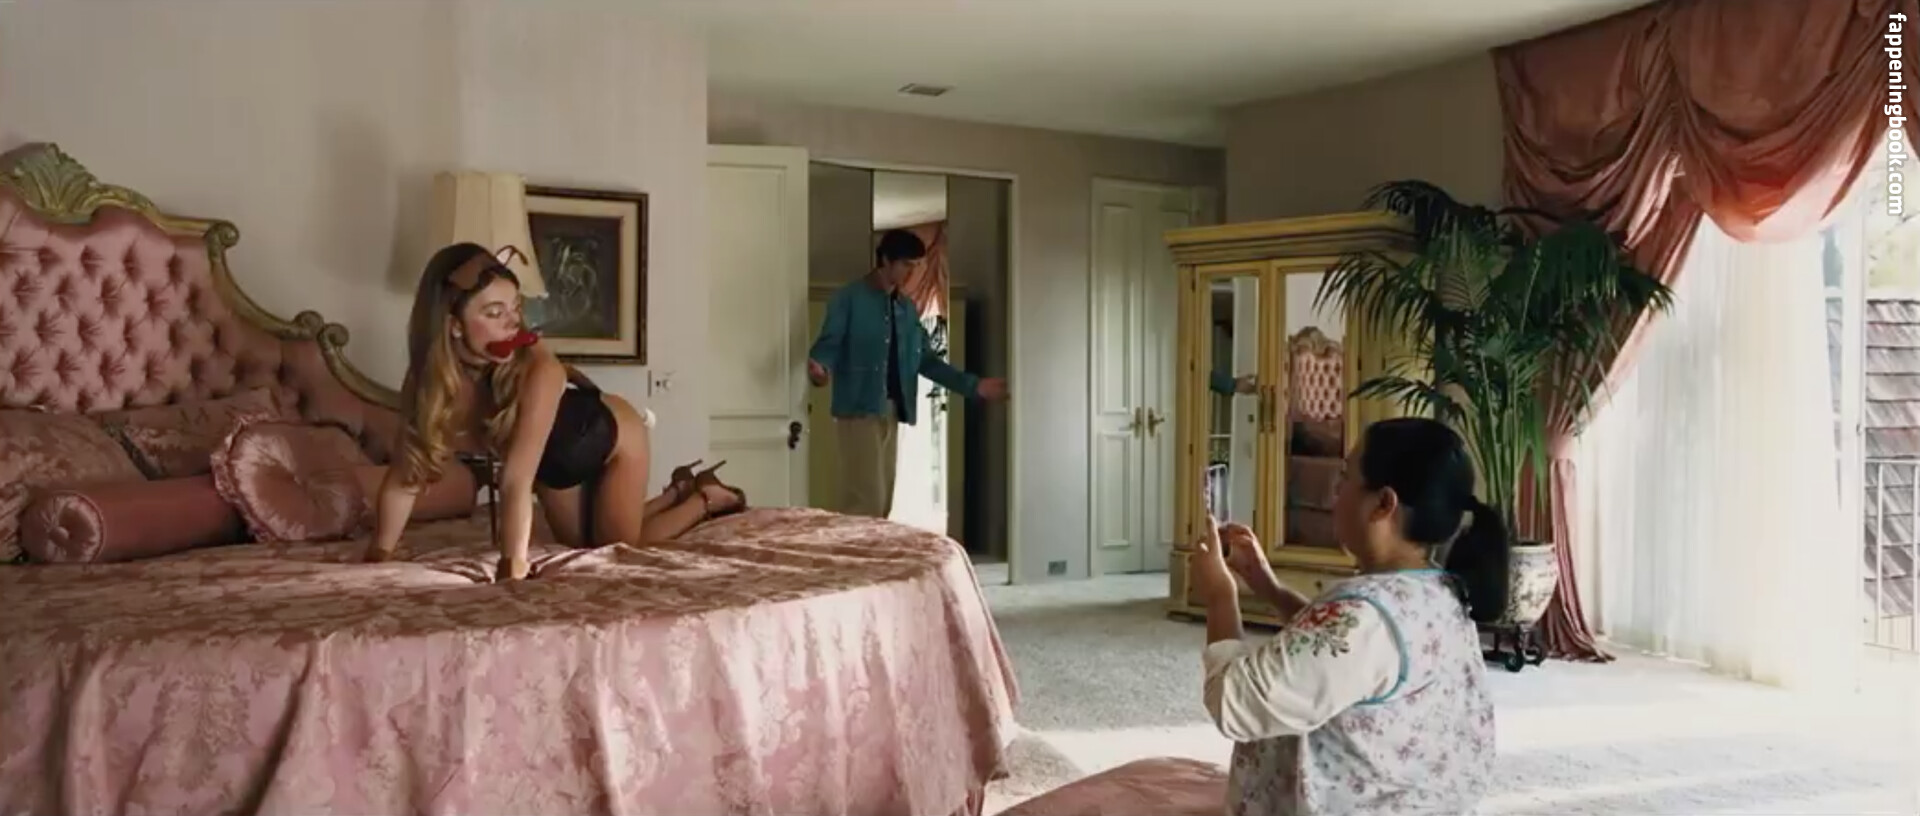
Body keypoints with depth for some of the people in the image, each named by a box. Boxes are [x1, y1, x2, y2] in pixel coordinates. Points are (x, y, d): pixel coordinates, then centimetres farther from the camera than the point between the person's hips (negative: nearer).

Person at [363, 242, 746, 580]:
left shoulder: (538, 368, -43)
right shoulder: (427, 380, -27)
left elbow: (517, 481, -47)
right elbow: (404, 478, -19)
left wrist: (513, 569, -49)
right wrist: (377, 556, -22)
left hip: (613, 439, -5)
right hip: (557, 463, 6)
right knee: (581, 544, 21)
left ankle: (707, 497, 28)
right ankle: (677, 491, 41)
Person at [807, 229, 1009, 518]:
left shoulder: (907, 309, 16)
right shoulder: (849, 299, -4)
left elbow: (926, 360, 16)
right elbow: (828, 345, -11)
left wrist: (974, 386, 7)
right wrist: (820, 369, -36)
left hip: (891, 411, 7)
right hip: (858, 409, -7)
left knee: (882, 500, 7)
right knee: (866, 500, -13)